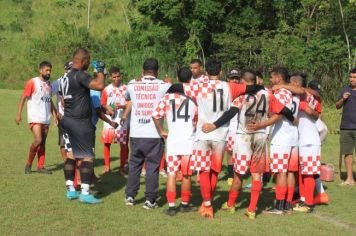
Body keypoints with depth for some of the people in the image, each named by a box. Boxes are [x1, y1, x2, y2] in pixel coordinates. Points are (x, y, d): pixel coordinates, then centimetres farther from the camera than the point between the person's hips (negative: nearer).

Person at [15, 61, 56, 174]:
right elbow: (23, 98, -6)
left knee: (43, 142, 7)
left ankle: (40, 166, 13)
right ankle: (29, 163, 2)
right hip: (35, 117, -6)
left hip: (46, 118, 6)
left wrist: (55, 115, 16)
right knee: (38, 140, -16)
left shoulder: (49, 84, 14)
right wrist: (18, 114, -11)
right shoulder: (32, 82, -6)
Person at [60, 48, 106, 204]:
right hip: (80, 123, -9)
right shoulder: (80, 75, -16)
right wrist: (100, 70, -11)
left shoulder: (66, 77, 13)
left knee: (71, 154, 13)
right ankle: (85, 193, -3)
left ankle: (70, 190, 18)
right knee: (88, 157, -3)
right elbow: (100, 85, -28)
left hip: (67, 120, 9)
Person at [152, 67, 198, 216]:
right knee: (186, 175, 11)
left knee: (171, 173, 4)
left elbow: (155, 115, -5)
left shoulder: (168, 97, 1)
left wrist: (161, 132, 7)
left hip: (172, 141, 0)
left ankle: (171, 206, 2)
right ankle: (184, 204, 20)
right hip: (189, 141, 0)